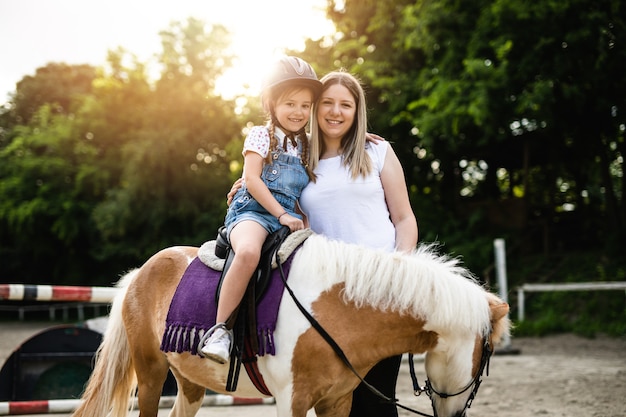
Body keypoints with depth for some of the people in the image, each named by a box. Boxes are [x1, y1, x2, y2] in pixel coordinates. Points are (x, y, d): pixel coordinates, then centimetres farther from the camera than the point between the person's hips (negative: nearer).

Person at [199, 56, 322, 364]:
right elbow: (252, 180, -6)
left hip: (288, 217, 6)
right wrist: (282, 215, -13)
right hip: (252, 211, -6)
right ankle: (221, 329, -31)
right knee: (248, 252, -39)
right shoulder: (261, 135, 5)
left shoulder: (306, 144, 20)